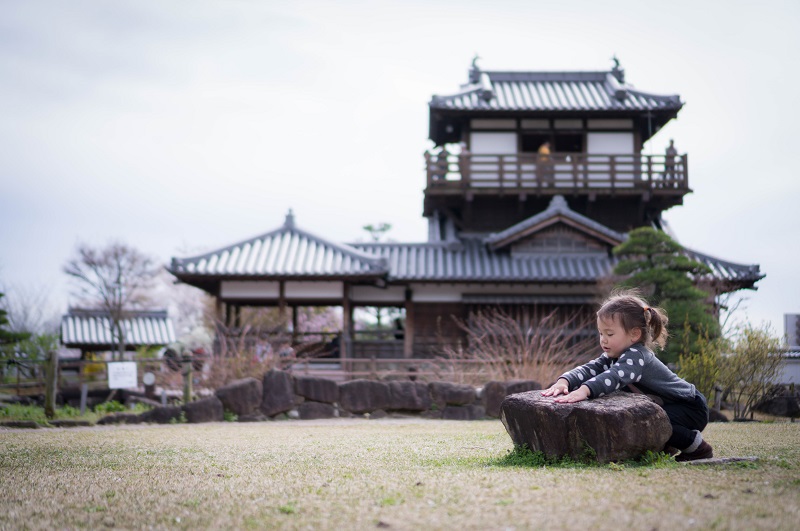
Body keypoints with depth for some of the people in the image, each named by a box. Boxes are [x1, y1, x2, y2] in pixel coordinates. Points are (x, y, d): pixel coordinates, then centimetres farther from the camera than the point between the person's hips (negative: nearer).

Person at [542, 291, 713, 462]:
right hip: (667, 406, 9)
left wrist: (584, 390, -65)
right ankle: (665, 443, 17)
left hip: (692, 408, -9)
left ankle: (697, 447, -10)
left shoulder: (637, 357, -29)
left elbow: (615, 376, -49)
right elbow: (589, 370, -16)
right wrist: (564, 381, -37)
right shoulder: (613, 356, -2)